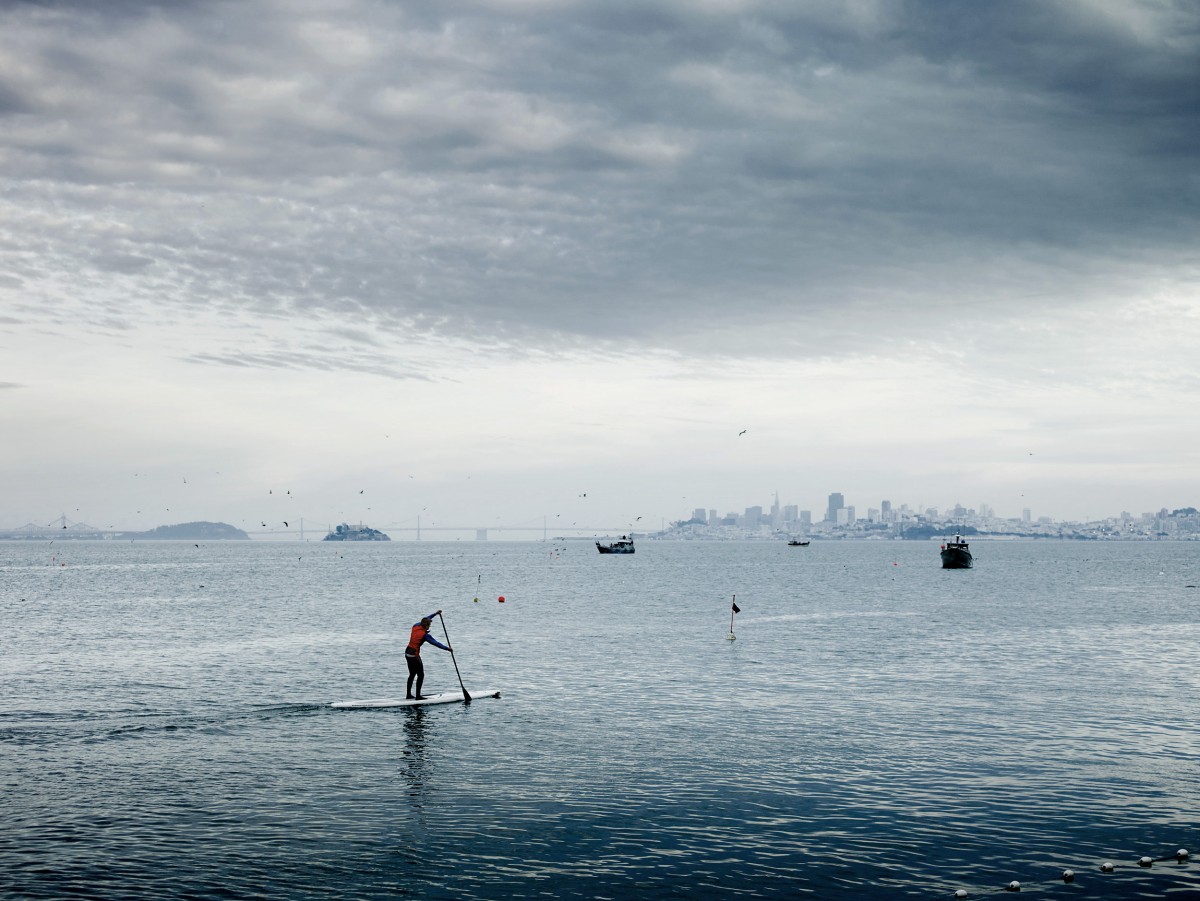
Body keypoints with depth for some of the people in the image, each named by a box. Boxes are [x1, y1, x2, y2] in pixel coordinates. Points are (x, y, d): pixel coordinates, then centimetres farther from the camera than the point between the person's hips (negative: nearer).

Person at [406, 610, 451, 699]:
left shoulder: (415, 627, 3)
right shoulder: (425, 635, -17)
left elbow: (425, 619, 20)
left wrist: (435, 613, 26)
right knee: (420, 675, 1)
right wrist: (447, 648, -4)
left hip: (407, 653, 8)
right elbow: (436, 643, -13)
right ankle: (418, 696, 2)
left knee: (412, 674, 19)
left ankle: (409, 695, 24)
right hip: (414, 655, -8)